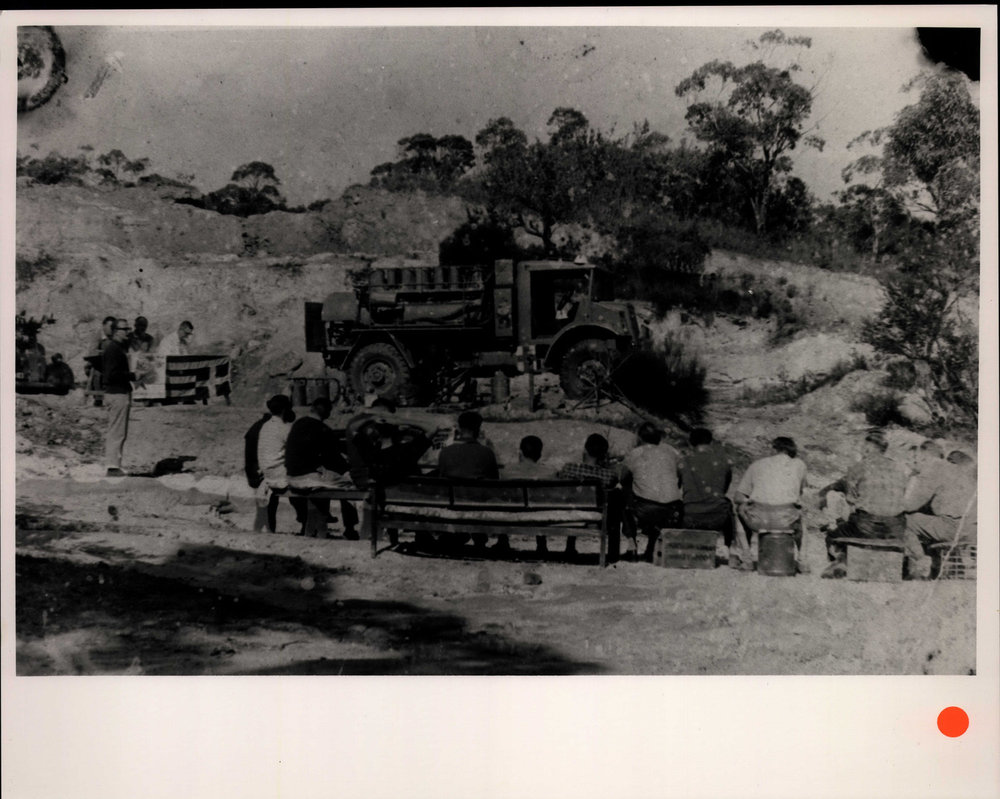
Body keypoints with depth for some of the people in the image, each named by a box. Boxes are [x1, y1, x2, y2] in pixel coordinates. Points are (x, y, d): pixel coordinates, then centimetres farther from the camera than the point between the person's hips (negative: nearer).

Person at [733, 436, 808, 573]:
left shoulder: (757, 464, 18)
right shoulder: (799, 465, 18)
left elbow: (739, 496, 16)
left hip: (757, 520, -1)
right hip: (787, 520, 1)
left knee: (740, 511, 36)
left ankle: (746, 558, 24)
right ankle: (799, 560, 34)